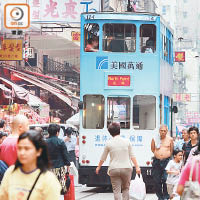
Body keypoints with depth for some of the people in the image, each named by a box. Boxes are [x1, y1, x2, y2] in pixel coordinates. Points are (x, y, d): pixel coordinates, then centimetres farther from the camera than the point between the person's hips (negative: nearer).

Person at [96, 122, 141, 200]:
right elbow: (132, 156, 0)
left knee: (116, 190, 0)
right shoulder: (127, 142, 0)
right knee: (126, 189, 14)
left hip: (114, 169, -1)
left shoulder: (109, 143, -1)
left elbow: (103, 158, 9)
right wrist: (137, 167, 4)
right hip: (126, 168, 1)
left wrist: (98, 167, 24)